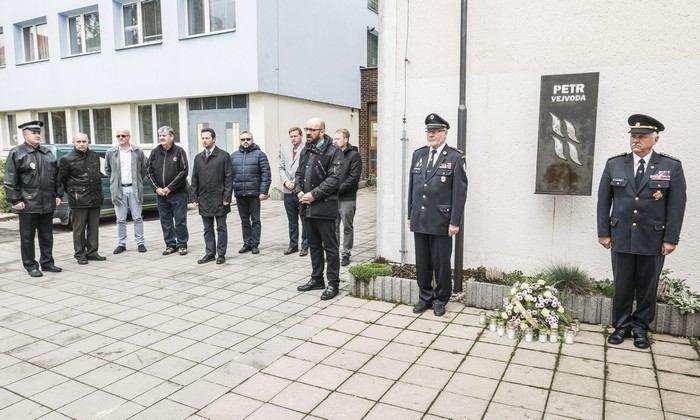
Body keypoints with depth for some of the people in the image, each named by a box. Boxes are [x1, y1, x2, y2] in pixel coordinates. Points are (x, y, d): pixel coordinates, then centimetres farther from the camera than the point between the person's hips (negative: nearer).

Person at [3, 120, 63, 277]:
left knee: (47, 236, 12)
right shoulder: (16, 153, -4)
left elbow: (56, 176, 18)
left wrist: (58, 195, 12)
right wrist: (16, 200, -12)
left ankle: (47, 262, 23)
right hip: (28, 204, -5)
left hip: (48, 204, 5)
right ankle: (30, 266, 14)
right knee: (27, 237, 5)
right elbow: (9, 181, -7)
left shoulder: (48, 153, 13)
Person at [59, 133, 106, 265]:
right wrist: (72, 192, 5)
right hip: (78, 200, -5)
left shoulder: (94, 156, 11)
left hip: (95, 199, 5)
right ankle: (80, 255, 10)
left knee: (94, 227, 10)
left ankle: (92, 252, 19)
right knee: (79, 229, 1)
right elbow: (62, 179, 1)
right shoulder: (67, 159, -5)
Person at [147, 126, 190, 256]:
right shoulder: (155, 152, 7)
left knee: (180, 220, 1)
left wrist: (170, 188, -13)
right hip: (160, 193, 4)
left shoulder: (179, 151, -4)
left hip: (178, 193, -4)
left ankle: (182, 244, 12)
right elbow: (149, 171, 9)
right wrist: (157, 187, -4)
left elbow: (184, 171, -10)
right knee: (165, 220, 10)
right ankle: (170, 244, 20)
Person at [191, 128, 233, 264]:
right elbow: (194, 179, 13)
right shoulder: (198, 158, 12)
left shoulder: (223, 156, -3)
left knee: (221, 228, 4)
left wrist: (227, 197, -12)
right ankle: (210, 253, 19)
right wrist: (195, 197, 6)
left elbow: (228, 178, -6)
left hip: (219, 199, -4)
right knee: (208, 229, 10)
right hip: (204, 199, 5)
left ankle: (221, 254, 12)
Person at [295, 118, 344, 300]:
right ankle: (317, 279, 30)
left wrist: (314, 194, -19)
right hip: (307, 207, 8)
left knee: (330, 247, 1)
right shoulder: (306, 151, 15)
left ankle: (333, 283, 11)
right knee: (314, 245, 17)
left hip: (324, 207, -7)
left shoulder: (333, 152, -9)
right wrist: (299, 191, -3)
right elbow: (299, 173, 16)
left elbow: (334, 179, -17)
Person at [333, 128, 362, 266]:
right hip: (332, 198, 5)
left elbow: (353, 178, -12)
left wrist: (338, 189, -15)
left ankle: (346, 253, 16)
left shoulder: (354, 155, -6)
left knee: (347, 228, 6)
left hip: (347, 199, -5)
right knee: (333, 227, 11)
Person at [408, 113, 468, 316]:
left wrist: (455, 222, -12)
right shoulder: (418, 154, 10)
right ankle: (425, 297, 27)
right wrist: (410, 214, 12)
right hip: (419, 220, 5)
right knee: (422, 262, 11)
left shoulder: (455, 157, -5)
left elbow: (460, 192, -8)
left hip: (441, 221, -4)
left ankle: (440, 299, 23)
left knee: (441, 263, 5)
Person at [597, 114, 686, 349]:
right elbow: (604, 201, 4)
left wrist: (671, 238, -6)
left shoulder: (672, 167, -1)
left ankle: (640, 328, 25)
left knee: (647, 287, 10)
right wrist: (603, 232, 1)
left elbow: (677, 205, -2)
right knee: (622, 285, 9)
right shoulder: (614, 164, 2)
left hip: (653, 239, -1)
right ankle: (621, 326, 23)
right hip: (621, 237, 1)